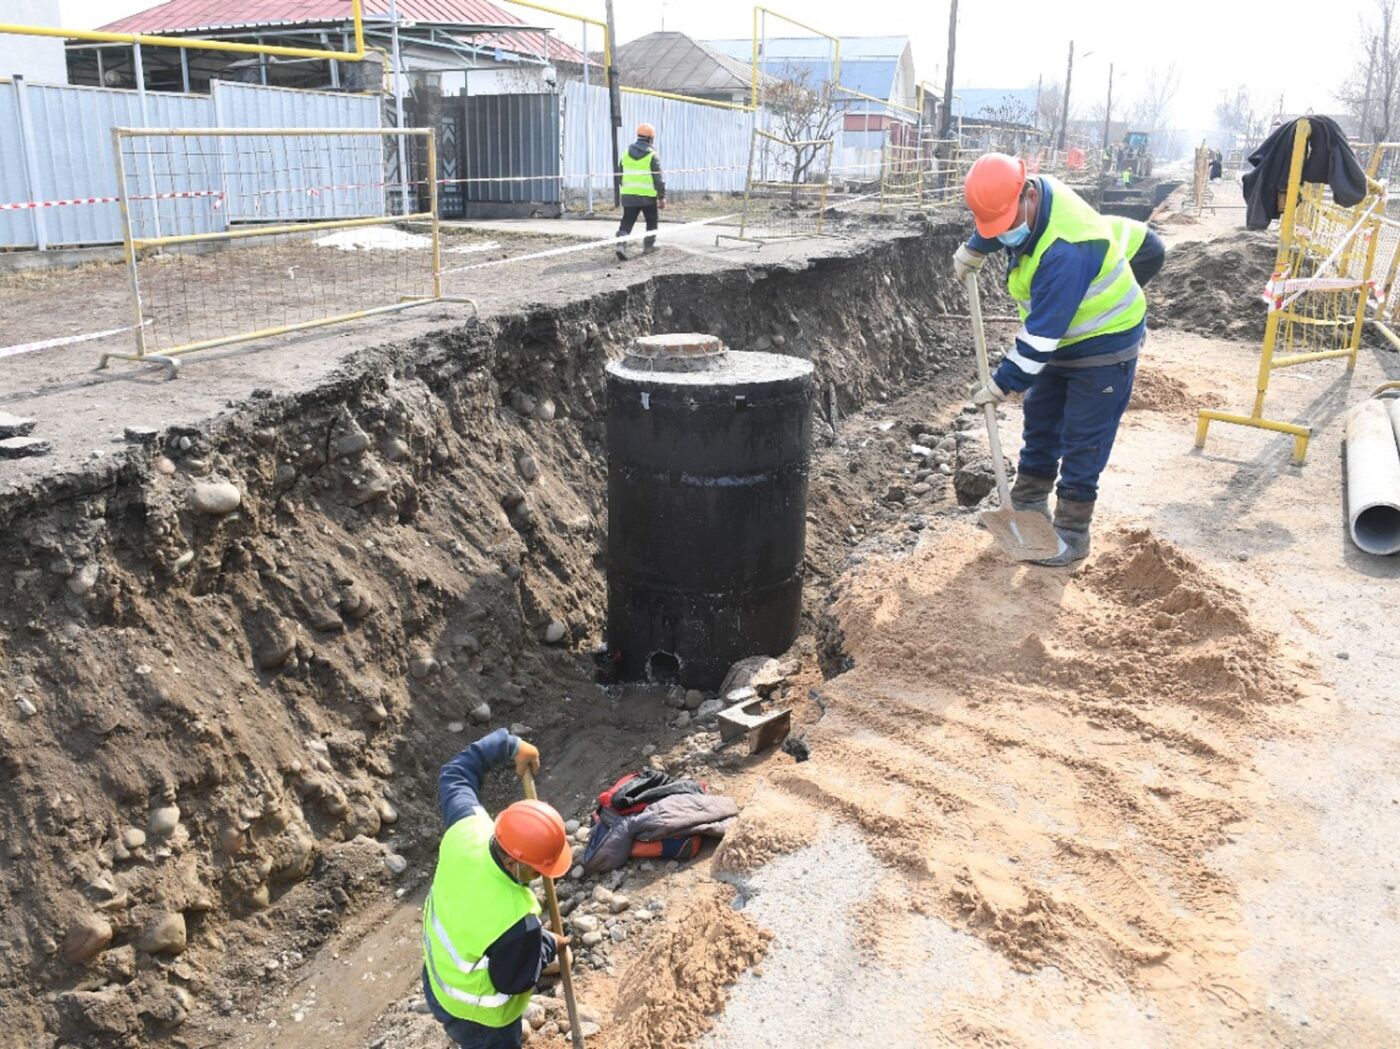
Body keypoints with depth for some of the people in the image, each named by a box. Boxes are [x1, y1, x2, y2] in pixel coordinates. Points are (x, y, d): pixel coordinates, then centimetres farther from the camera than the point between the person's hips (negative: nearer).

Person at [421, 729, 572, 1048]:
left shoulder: (467, 830, -30)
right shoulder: (516, 923, -43)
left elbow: (454, 776, -10)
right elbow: (515, 981, -23)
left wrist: (509, 745, -5)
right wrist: (548, 945, -6)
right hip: (477, 1013, -6)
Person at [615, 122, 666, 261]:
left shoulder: (626, 154, 8)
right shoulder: (652, 156, -6)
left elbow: (620, 176, 14)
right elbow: (658, 179, -8)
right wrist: (662, 197, -3)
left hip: (628, 195, 3)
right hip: (648, 196, -3)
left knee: (627, 222, 2)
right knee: (652, 222, 17)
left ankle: (621, 244, -18)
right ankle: (648, 246, 23)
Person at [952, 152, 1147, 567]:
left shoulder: (1065, 250, -38)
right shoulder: (1028, 195, -11)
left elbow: (1041, 334, -34)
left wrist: (1002, 384, -27)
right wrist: (971, 251, 22)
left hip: (1105, 346, -9)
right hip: (1063, 342, 9)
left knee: (1082, 444, -4)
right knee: (1040, 423, 16)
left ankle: (1072, 535, 5)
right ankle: (1028, 506, 30)